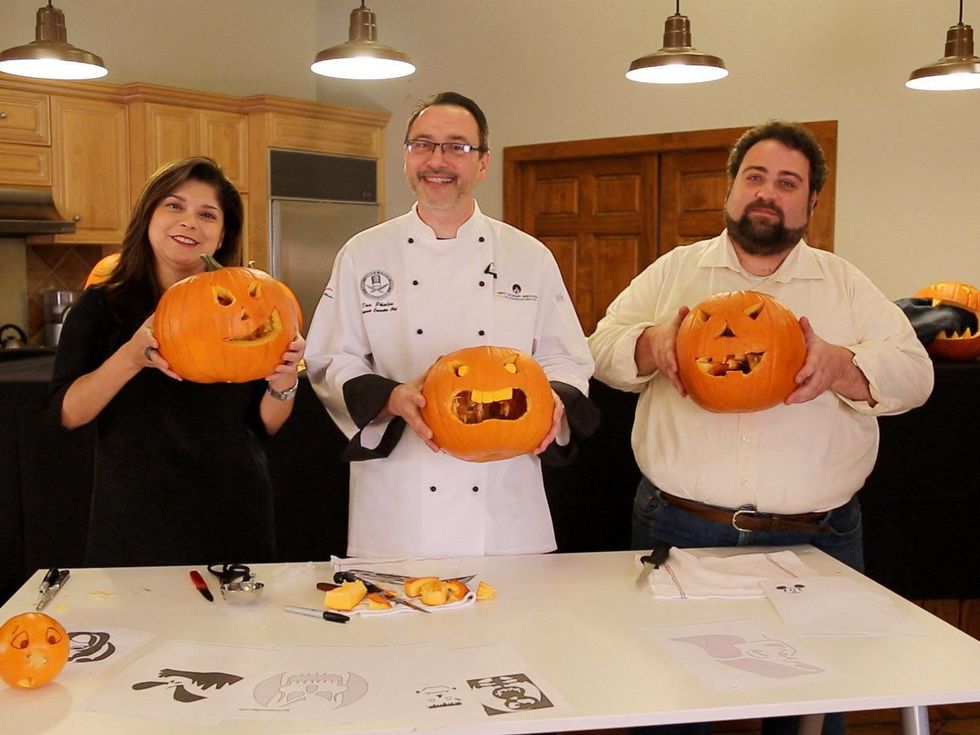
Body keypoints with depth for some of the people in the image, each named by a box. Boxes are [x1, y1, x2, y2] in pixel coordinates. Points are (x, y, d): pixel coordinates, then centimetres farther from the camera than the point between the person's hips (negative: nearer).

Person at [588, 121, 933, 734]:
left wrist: (840, 366, -21)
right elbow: (606, 348, 4)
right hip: (679, 530, 0)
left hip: (814, 541, 1)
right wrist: (652, 344, -19)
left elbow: (912, 372, 0)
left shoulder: (845, 284, 9)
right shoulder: (676, 270, 9)